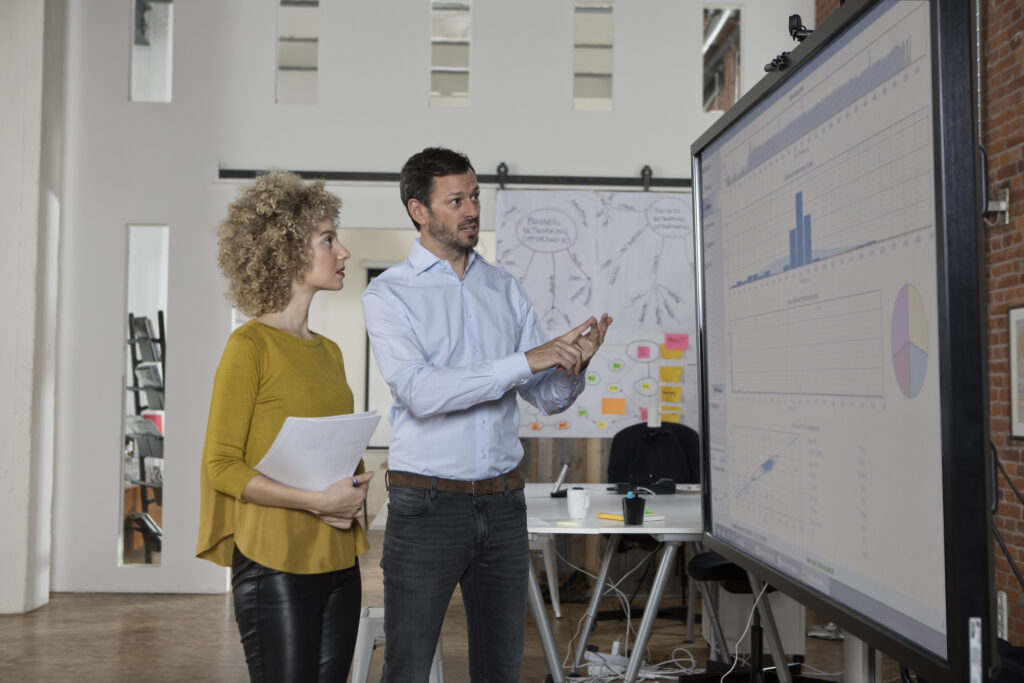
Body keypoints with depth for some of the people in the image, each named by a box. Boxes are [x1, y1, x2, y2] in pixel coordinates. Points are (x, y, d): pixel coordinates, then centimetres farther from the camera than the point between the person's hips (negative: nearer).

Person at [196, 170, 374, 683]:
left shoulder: (329, 351, 13)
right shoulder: (250, 345, -8)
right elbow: (222, 465, -10)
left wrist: (352, 493, 2)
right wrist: (316, 501, -18)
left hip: (338, 560, 7)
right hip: (274, 562, -7)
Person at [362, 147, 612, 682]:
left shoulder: (506, 290, 10)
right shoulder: (388, 294, -3)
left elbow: (548, 399, 7)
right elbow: (420, 392, -19)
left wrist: (573, 366, -16)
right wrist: (526, 360, -22)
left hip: (503, 502, 4)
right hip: (426, 503, -4)